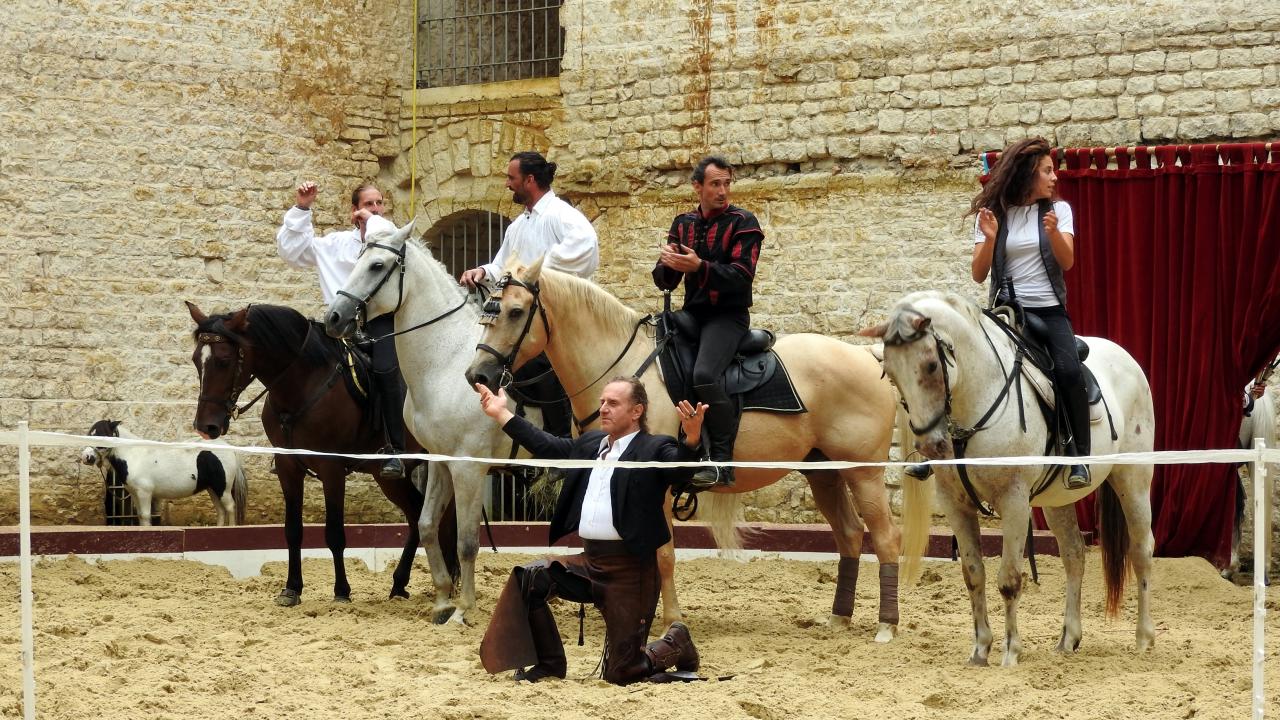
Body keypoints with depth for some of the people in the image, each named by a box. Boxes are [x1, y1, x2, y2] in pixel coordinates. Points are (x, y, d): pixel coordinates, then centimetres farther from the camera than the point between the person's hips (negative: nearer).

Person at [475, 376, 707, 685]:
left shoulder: (654, 449, -7)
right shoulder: (590, 443, 13)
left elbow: (681, 470, -26)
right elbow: (547, 446, 24)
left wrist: (691, 439, -47)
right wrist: (501, 414, 23)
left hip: (630, 570, -7)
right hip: (588, 562, 7)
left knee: (621, 674, -3)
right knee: (528, 578, -14)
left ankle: (675, 644, 28)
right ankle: (548, 663, 2)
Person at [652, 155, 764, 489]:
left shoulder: (743, 223, -4)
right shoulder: (683, 224, 12)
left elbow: (741, 276, -16)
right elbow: (664, 281, 12)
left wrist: (699, 266, -29)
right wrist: (667, 265, -12)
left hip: (728, 315, -7)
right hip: (692, 314, 7)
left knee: (704, 374, -31)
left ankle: (722, 461, -26)